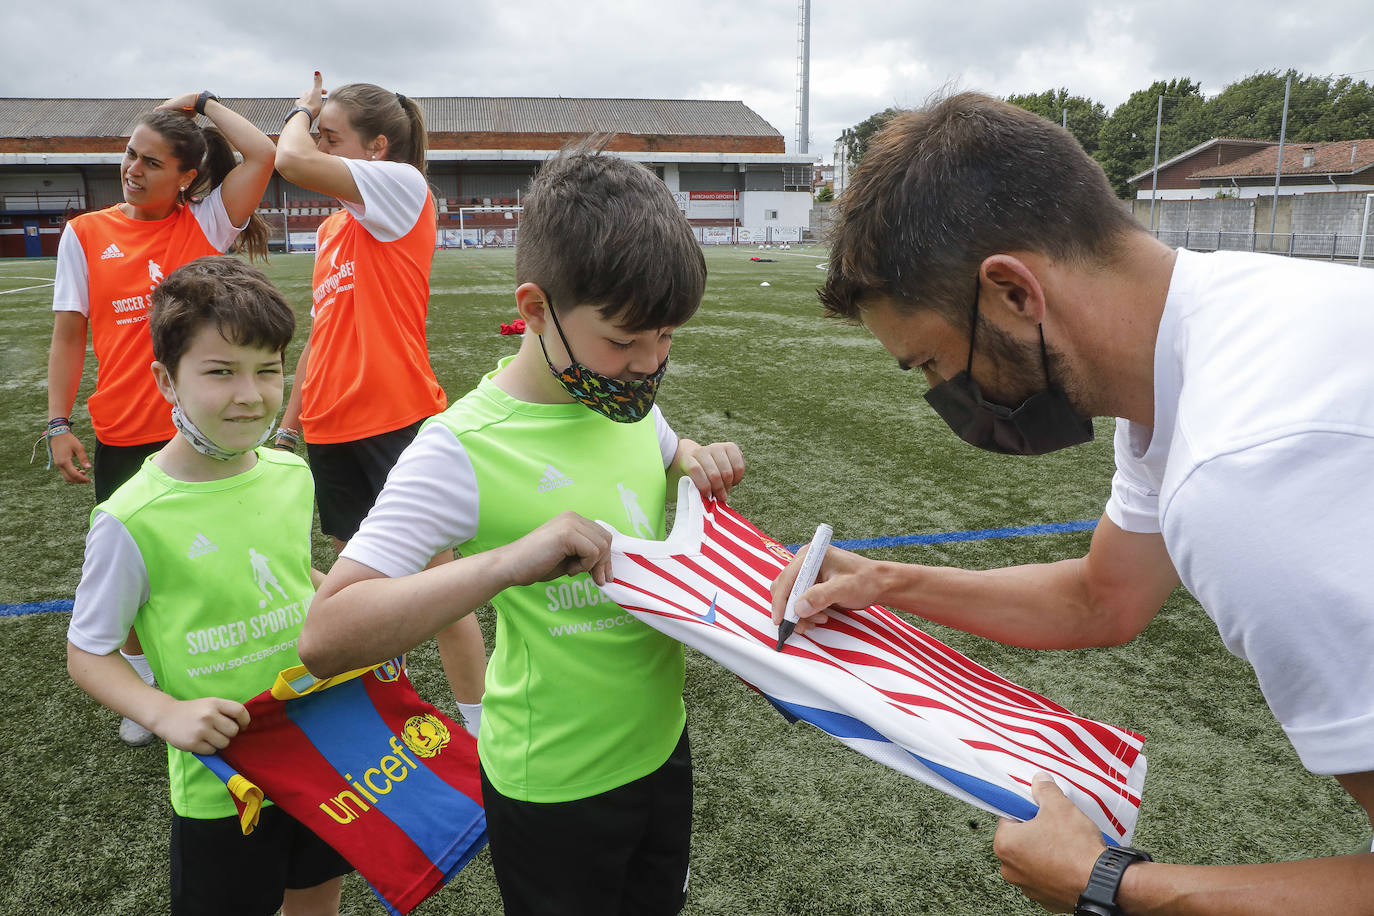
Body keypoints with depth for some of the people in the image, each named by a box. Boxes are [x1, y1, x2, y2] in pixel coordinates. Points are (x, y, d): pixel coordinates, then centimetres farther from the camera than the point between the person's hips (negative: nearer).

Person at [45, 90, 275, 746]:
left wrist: (202, 102, 0)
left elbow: (261, 154, -12)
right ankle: (141, 681, 35)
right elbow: (70, 334, 5)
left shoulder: (205, 224, 0)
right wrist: (59, 426, 1)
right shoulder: (87, 234, 4)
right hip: (123, 435, 2)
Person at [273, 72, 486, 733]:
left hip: (397, 423, -8)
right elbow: (321, 332, 20)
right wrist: (289, 424, 18)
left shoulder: (403, 185, -6)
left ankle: (480, 732, 13)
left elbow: (293, 160, -20)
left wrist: (303, 109, 1)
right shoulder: (333, 227, 17)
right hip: (331, 429, 8)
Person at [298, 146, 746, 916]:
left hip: (661, 742, 7)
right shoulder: (464, 447, -25)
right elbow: (326, 639, -30)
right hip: (557, 788, -6)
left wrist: (700, 463, -5)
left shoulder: (627, 398, -5)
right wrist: (507, 561, -41)